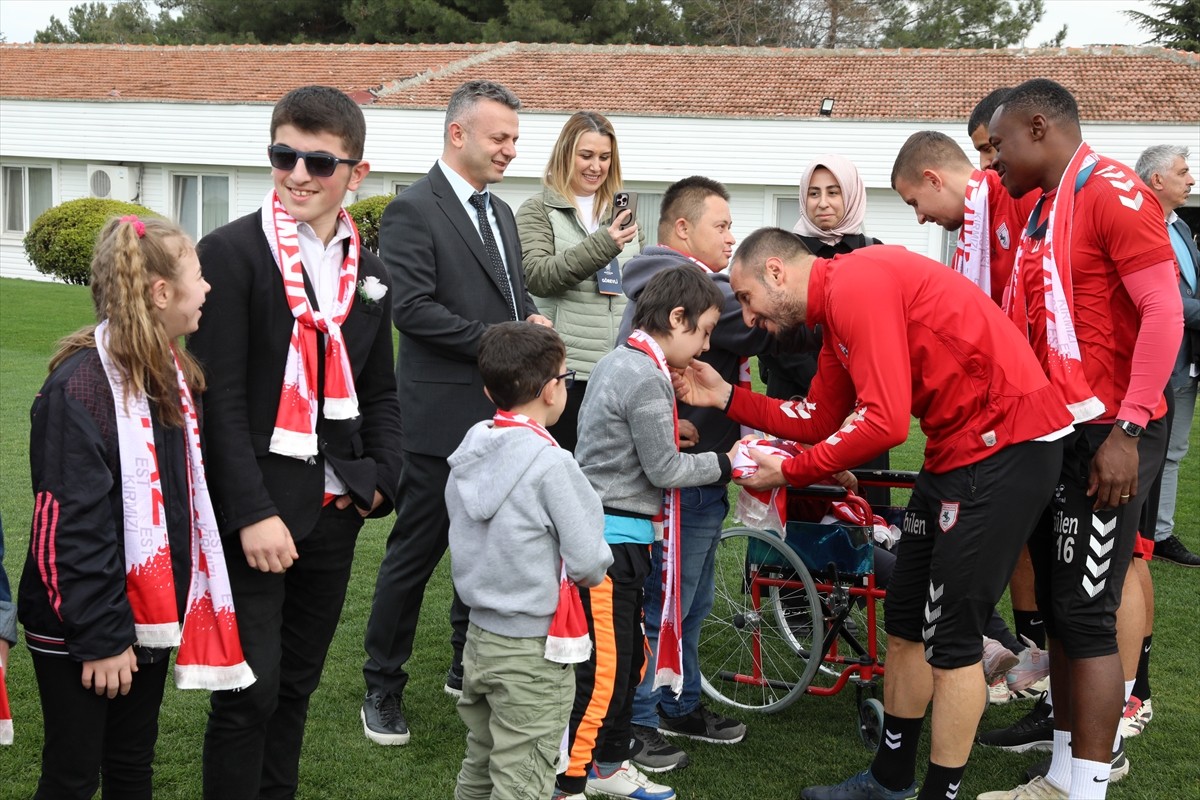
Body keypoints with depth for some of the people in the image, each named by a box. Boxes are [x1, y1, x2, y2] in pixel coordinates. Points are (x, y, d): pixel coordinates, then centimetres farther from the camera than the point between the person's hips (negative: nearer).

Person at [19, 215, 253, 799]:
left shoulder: (172, 376, 6)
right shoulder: (79, 386, -20)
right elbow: (73, 529, -21)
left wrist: (186, 606, 12)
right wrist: (100, 638, -19)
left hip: (153, 614, 8)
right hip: (79, 632, -7)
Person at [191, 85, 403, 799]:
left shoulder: (370, 272, 11)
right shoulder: (233, 253, -9)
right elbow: (219, 397, -14)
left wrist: (381, 479, 3)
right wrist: (253, 513, -18)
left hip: (335, 511, 6)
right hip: (256, 514, -6)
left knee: (299, 682, 15)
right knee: (251, 689, -3)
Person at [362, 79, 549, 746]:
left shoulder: (500, 213, 16)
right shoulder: (413, 210, -11)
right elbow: (412, 308, -19)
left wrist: (533, 322, -1)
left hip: (502, 416, 8)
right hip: (442, 418, -8)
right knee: (415, 553, 1)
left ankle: (469, 669, 32)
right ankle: (382, 690, 14)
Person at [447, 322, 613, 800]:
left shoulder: (469, 448, 2)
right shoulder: (550, 463, -20)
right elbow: (587, 562, -18)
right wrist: (592, 573, 3)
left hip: (479, 635, 7)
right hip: (532, 652, -7)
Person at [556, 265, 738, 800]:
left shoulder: (619, 361, 12)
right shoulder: (648, 379, -18)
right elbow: (665, 470, -13)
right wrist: (724, 463, -2)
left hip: (611, 533, 10)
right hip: (613, 539, -10)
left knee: (628, 657, 19)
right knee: (603, 670, -5)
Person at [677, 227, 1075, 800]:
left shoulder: (855, 283, -18)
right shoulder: (837, 309, 14)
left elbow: (884, 422, -24)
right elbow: (819, 419, 16)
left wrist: (790, 472, -14)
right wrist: (726, 398, 12)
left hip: (1007, 445, -10)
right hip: (957, 449, 10)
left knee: (949, 636, -4)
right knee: (905, 623, 16)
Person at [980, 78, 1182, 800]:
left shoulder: (1112, 192, -11)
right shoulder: (1043, 208, 17)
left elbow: (1164, 314, -18)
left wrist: (1126, 431, -21)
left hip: (1107, 437, -9)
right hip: (1053, 436, 9)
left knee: (1086, 614, -6)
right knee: (1057, 606, 12)